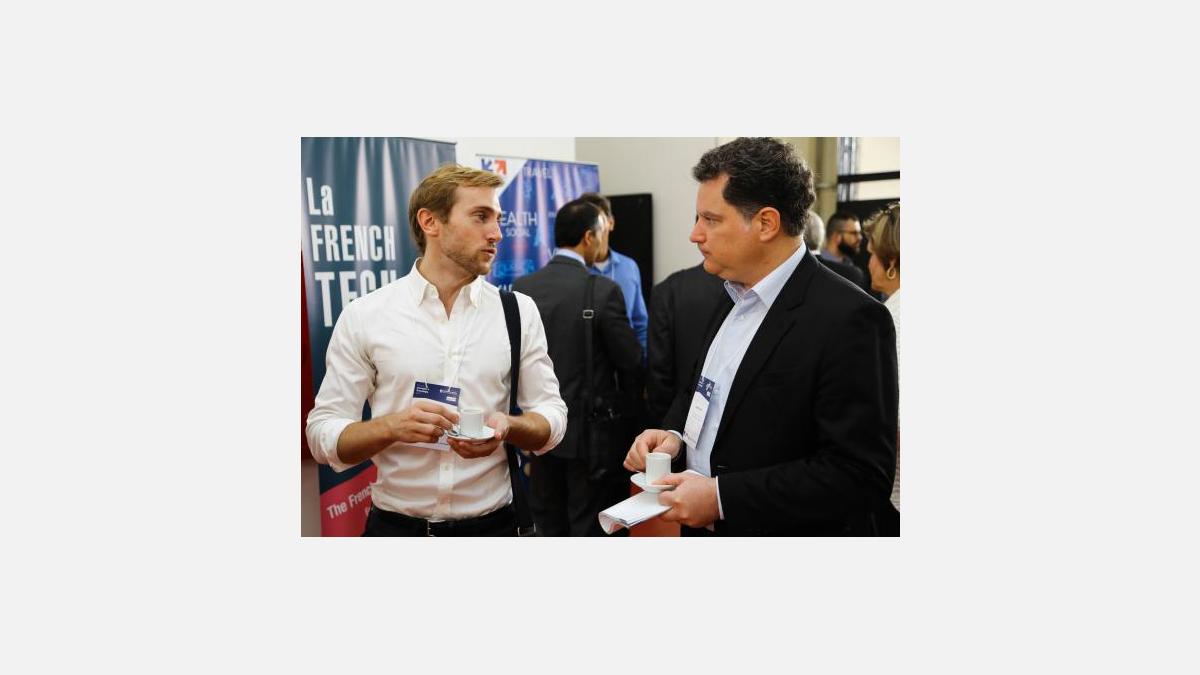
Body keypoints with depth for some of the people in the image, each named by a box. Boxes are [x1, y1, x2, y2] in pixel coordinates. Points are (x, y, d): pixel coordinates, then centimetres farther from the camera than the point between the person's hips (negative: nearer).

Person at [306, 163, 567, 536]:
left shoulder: (520, 311, -3)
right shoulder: (363, 316, -7)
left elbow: (551, 415, 0)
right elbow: (323, 435, -6)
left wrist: (507, 427, -20)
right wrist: (392, 427, -25)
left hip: (492, 523, 2)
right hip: (395, 524, -1)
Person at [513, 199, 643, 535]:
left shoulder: (521, 288, -2)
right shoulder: (604, 290, -15)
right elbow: (630, 363, -9)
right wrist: (624, 409, 10)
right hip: (590, 431, -4)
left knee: (548, 528, 16)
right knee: (590, 531, 8)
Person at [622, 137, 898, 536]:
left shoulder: (848, 319, -21)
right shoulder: (734, 298, 3)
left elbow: (861, 475, -25)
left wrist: (721, 497, -26)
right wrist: (673, 435, -5)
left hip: (782, 529, -7)